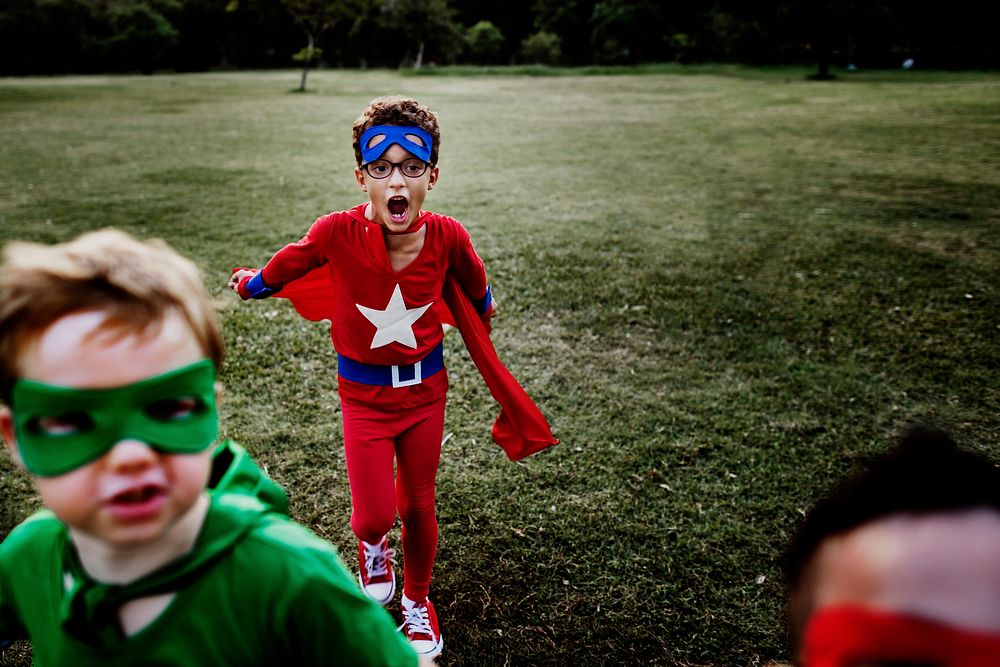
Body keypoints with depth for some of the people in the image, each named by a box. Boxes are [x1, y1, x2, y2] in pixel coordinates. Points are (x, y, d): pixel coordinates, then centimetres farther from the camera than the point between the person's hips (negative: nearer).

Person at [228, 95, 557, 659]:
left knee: (417, 506, 14)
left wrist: (484, 303, 24)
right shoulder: (338, 233, -24)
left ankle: (418, 600, 42)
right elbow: (281, 270, -2)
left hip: (426, 388, 1)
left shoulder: (448, 237, -19)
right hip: (364, 393, -1)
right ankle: (371, 543, 38)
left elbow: (475, 290, 5)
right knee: (375, 514, -3)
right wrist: (251, 283, 17)